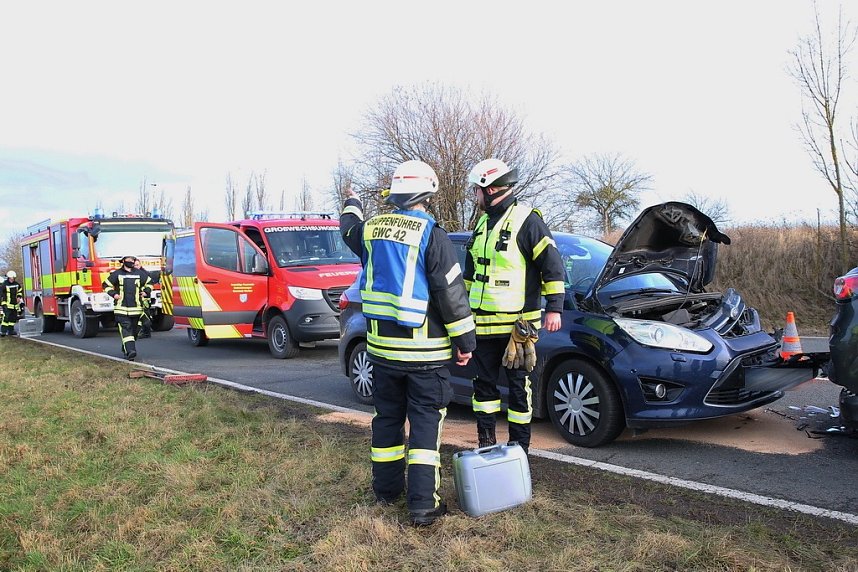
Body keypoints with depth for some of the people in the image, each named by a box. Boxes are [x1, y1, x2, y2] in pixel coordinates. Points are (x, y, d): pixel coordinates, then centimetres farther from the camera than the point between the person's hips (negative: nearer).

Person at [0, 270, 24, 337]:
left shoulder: (17, 284, 9)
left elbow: (20, 291, 26)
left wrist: (19, 297, 9)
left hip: (15, 304, 7)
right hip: (7, 305, -7)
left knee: (13, 318, 11)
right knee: (6, 317, -15)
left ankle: (11, 330, 21)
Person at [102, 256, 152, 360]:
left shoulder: (140, 274, 12)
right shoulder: (117, 274, 5)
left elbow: (149, 282, 27)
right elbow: (106, 285, 13)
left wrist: (146, 292, 11)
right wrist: (113, 294, -1)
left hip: (136, 308, 3)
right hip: (121, 308, -3)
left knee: (134, 330, 8)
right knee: (126, 329, -14)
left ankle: (126, 348, 28)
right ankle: (130, 351, -23)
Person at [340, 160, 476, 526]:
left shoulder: (370, 229, 3)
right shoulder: (432, 236, -14)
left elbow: (349, 229, 28)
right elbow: (451, 292, -14)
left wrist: (351, 204, 50)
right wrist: (465, 340, -6)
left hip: (382, 345, 5)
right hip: (424, 349, -5)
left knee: (387, 417, 17)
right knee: (425, 422, 1)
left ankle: (386, 489, 28)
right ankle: (422, 504, 0)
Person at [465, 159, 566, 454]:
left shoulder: (527, 220, -9)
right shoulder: (482, 224, 15)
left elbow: (552, 266, -10)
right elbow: (470, 271, 25)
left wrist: (554, 307, -15)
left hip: (517, 324, -7)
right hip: (483, 323, 7)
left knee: (518, 385, 3)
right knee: (484, 382, 13)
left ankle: (519, 446, 13)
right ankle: (486, 441, 25)